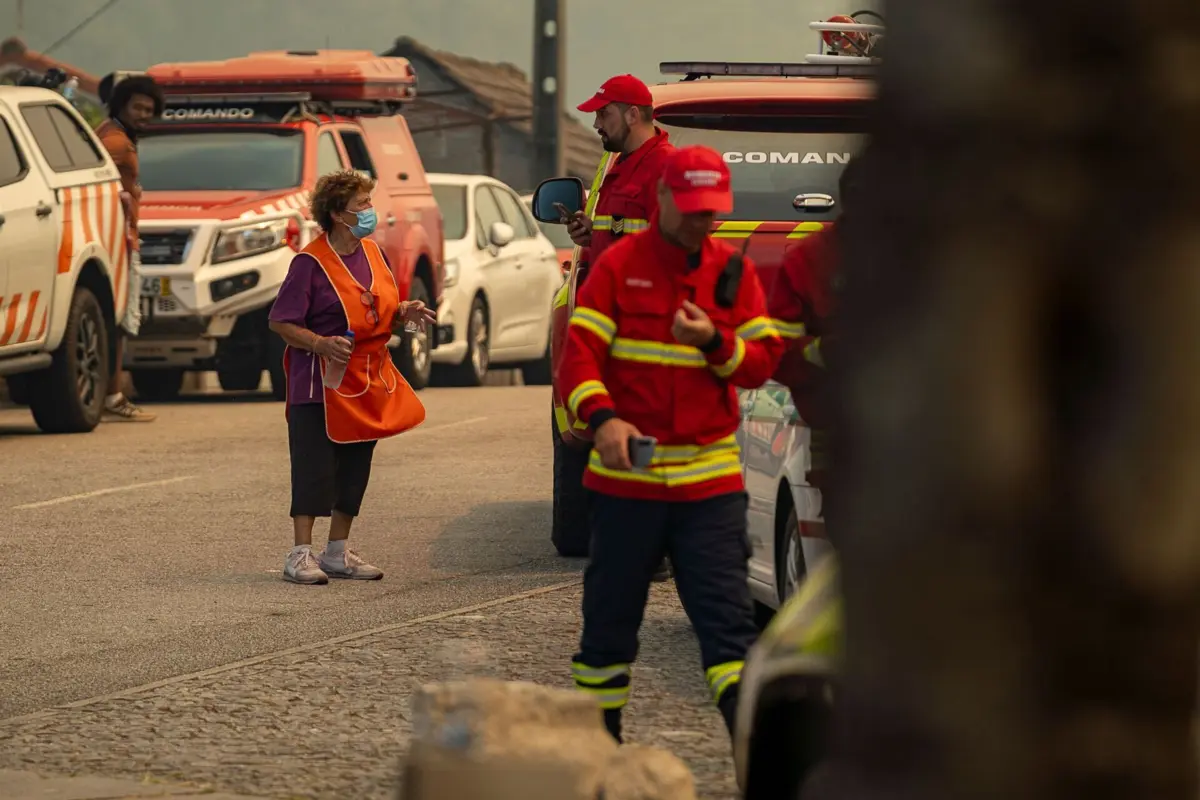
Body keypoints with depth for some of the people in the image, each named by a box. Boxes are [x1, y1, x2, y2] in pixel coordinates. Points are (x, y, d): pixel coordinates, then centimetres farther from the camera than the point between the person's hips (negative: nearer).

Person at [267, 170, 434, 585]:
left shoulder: (373, 254, 9)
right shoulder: (310, 263, -14)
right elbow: (281, 321, -13)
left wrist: (404, 312, -2)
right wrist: (321, 344, -26)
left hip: (368, 385, 7)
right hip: (320, 384, -7)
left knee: (355, 467, 10)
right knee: (314, 469, -7)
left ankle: (338, 552, 20)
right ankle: (301, 554, -3)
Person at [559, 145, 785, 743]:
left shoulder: (735, 271, 8)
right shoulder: (619, 265, -1)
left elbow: (763, 360, 5)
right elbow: (579, 352, -7)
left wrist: (715, 342, -15)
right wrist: (602, 418, -23)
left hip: (710, 476, 1)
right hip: (626, 473, -1)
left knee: (726, 612, -6)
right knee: (611, 610, 7)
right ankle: (599, 734, 21)